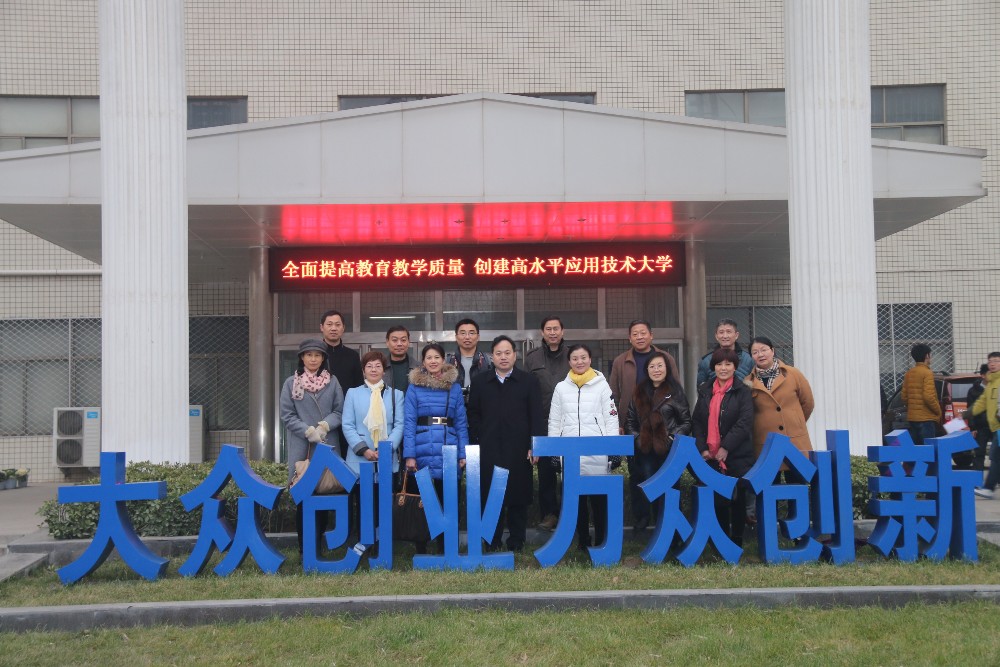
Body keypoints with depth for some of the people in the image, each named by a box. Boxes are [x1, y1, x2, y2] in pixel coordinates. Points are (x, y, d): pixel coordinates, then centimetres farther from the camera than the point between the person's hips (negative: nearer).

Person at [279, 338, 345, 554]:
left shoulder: (332, 382, 6)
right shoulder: (291, 383, 4)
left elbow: (339, 411, 5)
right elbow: (287, 415, 0)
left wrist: (324, 426, -13)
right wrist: (309, 431, -11)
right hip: (301, 447, -1)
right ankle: (304, 547, 6)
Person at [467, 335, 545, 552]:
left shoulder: (529, 381, 6)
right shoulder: (480, 382, 11)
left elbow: (536, 416, 3)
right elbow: (473, 415, 10)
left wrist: (534, 445, -5)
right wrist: (474, 443, 2)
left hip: (519, 450, -1)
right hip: (488, 450, 1)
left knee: (518, 497, 3)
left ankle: (516, 542, 13)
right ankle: (492, 543, 11)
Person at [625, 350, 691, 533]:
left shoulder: (675, 391, 2)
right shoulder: (639, 392, 12)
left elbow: (686, 421, 3)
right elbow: (630, 421, 16)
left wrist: (673, 437, -8)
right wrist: (636, 438, 2)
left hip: (669, 450, -3)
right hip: (645, 450, 3)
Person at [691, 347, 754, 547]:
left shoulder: (743, 392, 0)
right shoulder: (705, 391, 12)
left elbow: (744, 423, -10)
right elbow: (696, 422, 10)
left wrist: (726, 447, -15)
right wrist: (702, 448, -2)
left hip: (737, 456, -3)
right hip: (711, 456, 3)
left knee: (737, 499, 3)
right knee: (717, 500, 6)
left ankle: (737, 542, 12)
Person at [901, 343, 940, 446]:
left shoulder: (908, 374, 11)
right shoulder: (927, 373, -10)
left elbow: (904, 396, 12)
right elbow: (928, 396, -18)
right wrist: (938, 410, -6)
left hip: (912, 417, 7)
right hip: (926, 418, -7)